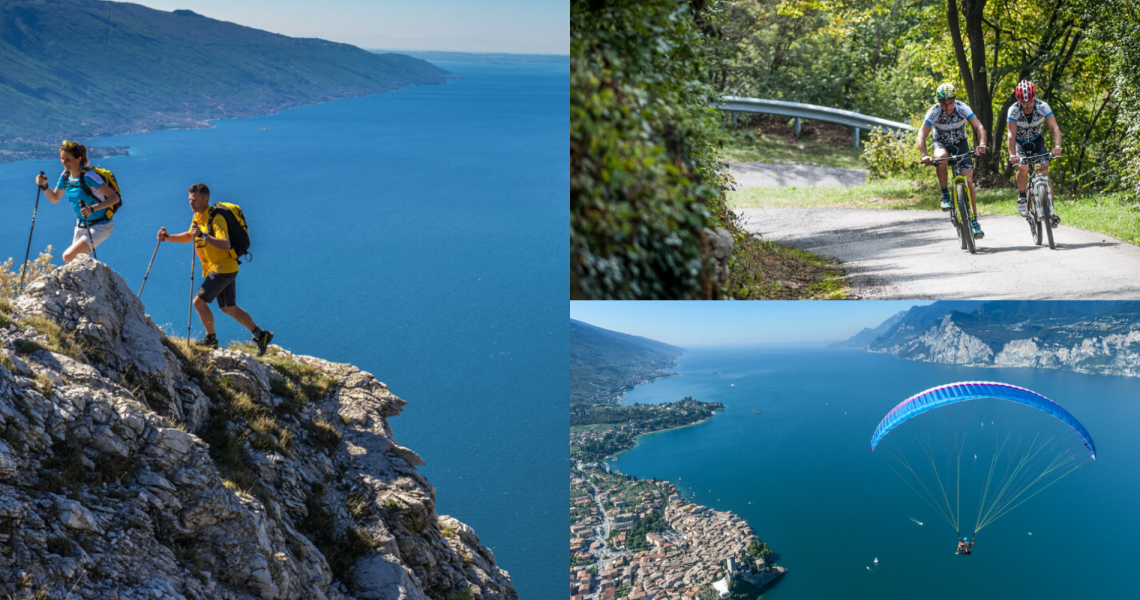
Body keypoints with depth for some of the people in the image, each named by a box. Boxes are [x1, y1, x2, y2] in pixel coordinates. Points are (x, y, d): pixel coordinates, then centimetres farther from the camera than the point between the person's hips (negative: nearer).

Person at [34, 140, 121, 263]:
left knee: (68, 257, -18)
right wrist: (44, 186, -5)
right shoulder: (65, 176, -1)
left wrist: (93, 208, -38)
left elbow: (114, 198, -27)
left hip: (101, 226, -8)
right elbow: (54, 198, 13)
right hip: (82, 225, 8)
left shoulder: (88, 176, -24)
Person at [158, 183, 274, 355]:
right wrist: (167, 237, 13)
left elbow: (225, 245, -34)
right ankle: (260, 335, 20)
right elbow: (189, 236, 26)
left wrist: (203, 236, -41)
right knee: (229, 308, 13)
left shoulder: (216, 219, -20)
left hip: (224, 269, -10)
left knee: (199, 301, -10)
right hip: (215, 269, 10)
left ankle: (211, 339, 7)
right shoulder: (197, 217, 9)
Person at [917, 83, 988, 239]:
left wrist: (982, 144, -52)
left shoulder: (962, 108, -25)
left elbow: (979, 127, -32)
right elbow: (922, 135, -33)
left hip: (960, 143, 1)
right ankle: (945, 195, -21)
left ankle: (974, 221, -2)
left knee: (968, 181, -11)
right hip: (941, 143, -1)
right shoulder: (934, 112, -26)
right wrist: (924, 155, -50)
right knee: (941, 157, -38)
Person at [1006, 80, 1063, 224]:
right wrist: (1012, 154, -53)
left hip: (1037, 141, 1)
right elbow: (1011, 134, -38)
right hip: (1020, 143, -1)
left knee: (1044, 172, -13)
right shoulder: (1014, 110, -29)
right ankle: (1022, 197, -3)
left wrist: (1057, 146, -51)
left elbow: (1055, 128, -32)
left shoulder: (1042, 107, -25)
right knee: (1023, 168, -28)